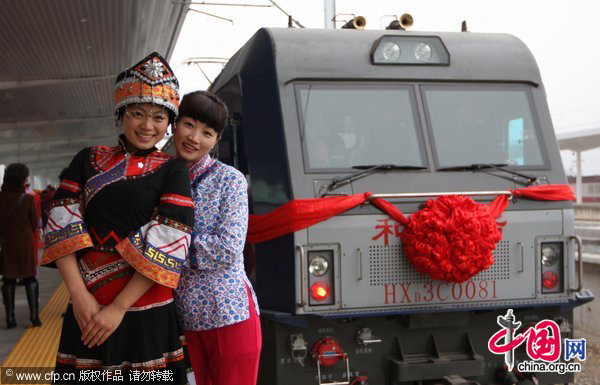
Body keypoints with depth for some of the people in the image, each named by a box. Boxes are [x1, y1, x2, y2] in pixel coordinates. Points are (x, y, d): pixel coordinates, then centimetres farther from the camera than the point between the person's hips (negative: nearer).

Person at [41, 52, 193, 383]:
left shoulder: (171, 170, 1)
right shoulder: (88, 160, 9)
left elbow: (168, 245, -9)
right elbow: (62, 228, 1)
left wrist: (119, 308, -14)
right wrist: (79, 295, -11)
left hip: (146, 311, -2)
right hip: (87, 309, 2)